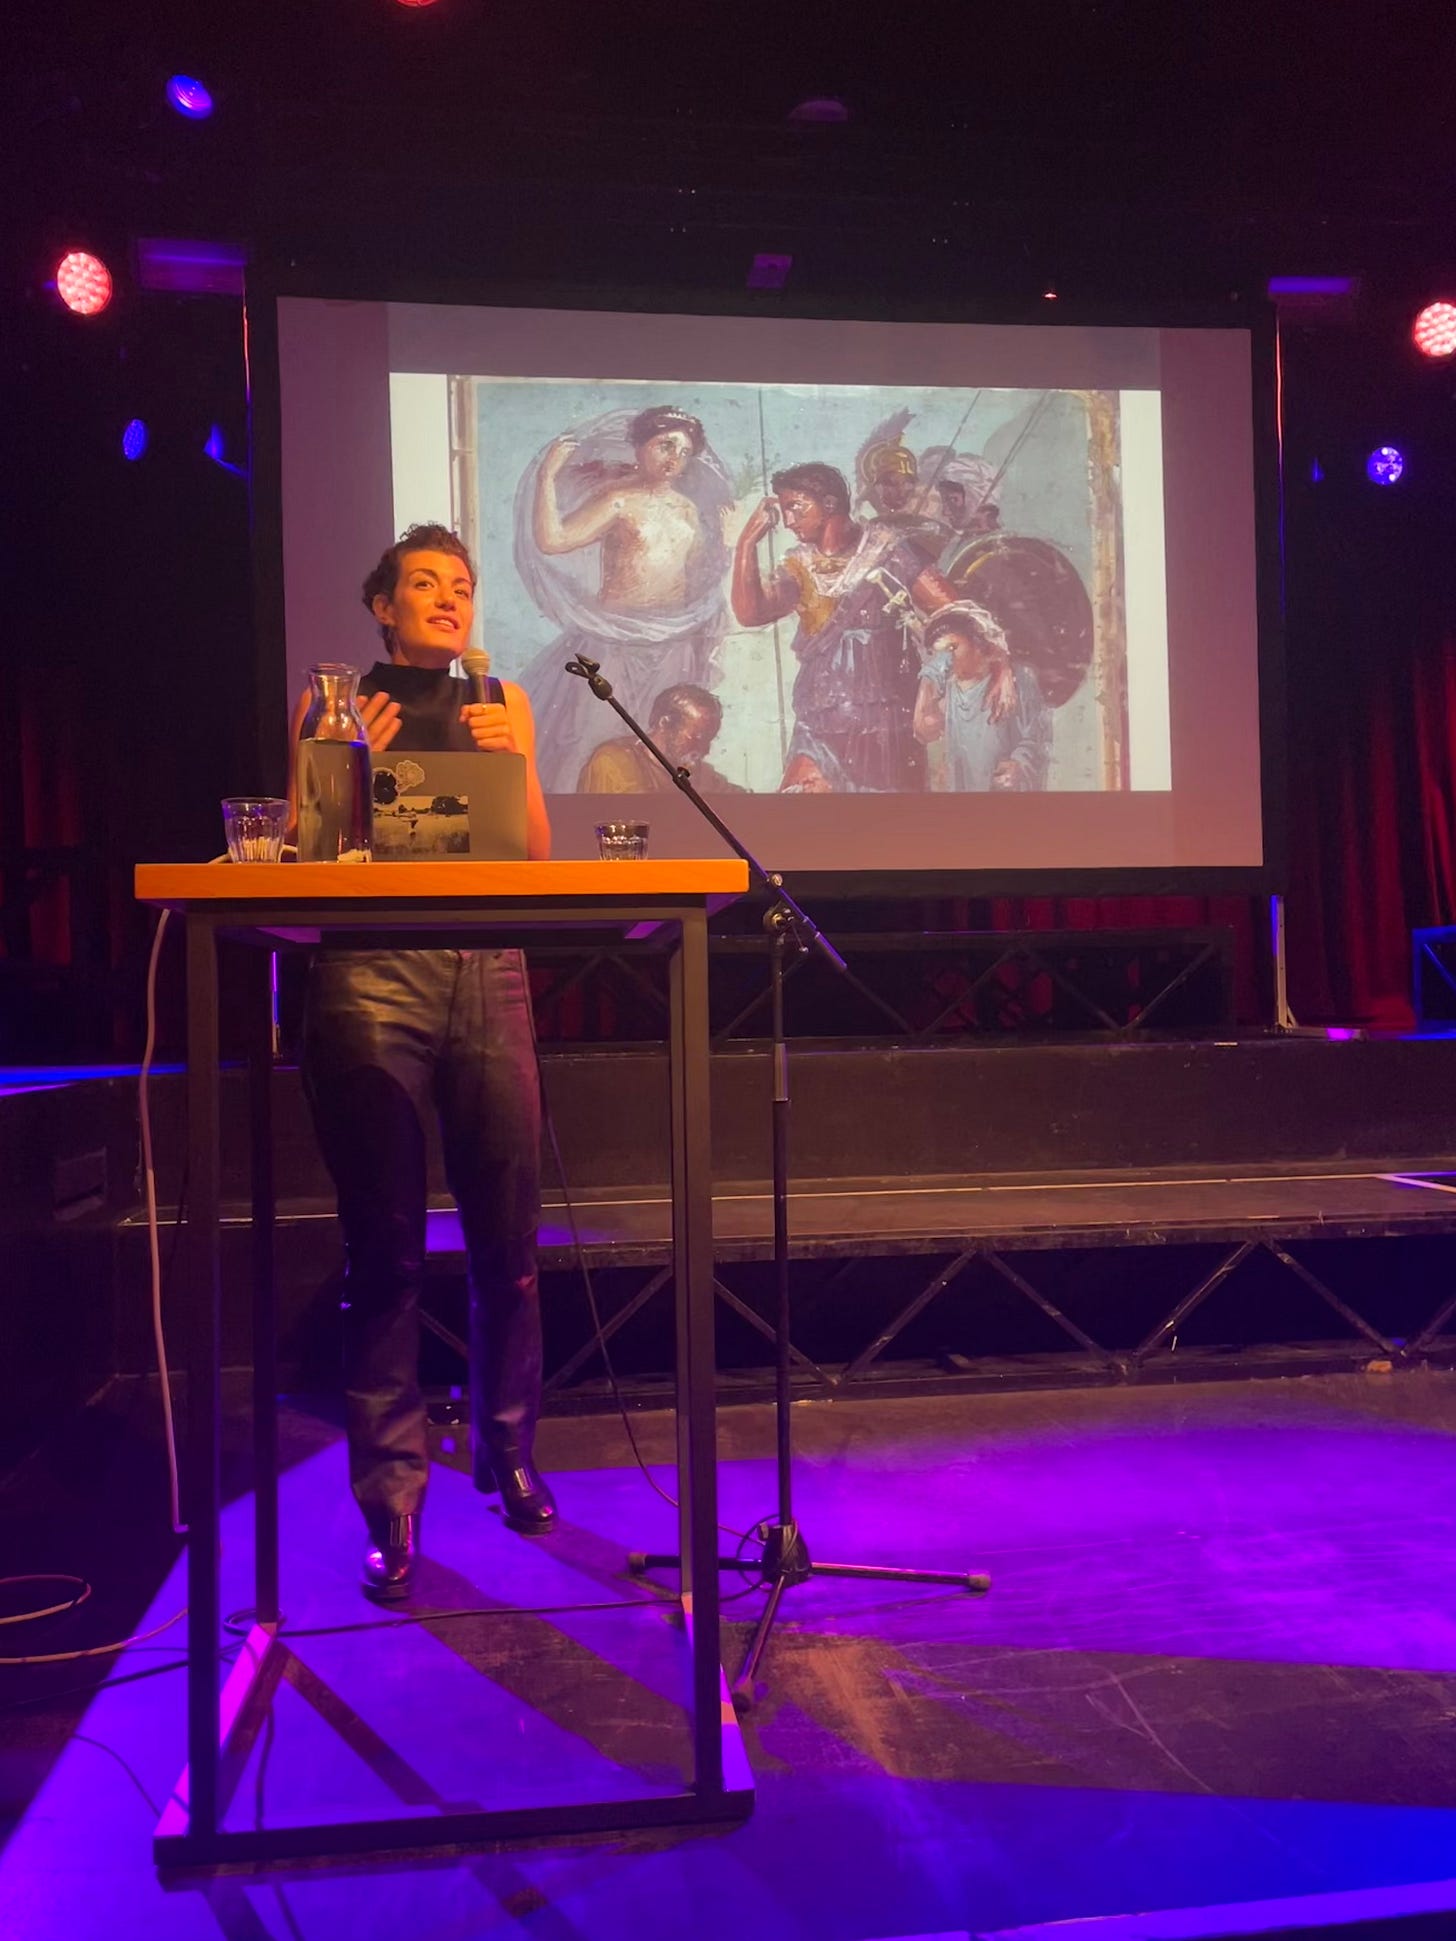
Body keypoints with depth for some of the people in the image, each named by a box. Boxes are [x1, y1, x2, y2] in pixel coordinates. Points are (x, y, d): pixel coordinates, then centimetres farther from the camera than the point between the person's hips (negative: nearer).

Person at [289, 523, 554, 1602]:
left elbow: (537, 860, 12)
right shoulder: (334, 706, 10)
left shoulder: (502, 705, 17)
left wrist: (517, 760, -3)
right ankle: (392, 1497, 10)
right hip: (372, 975, -2)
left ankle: (510, 1454, 22)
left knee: (509, 1238, 3)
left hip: (488, 975, 2)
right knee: (386, 1247, -1)